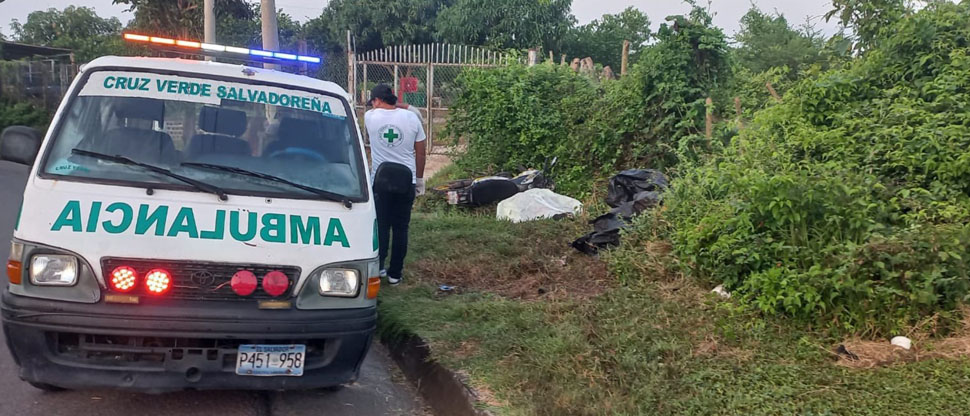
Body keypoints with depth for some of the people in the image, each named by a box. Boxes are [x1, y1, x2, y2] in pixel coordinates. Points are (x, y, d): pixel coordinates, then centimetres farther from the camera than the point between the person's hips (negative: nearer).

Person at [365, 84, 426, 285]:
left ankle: (378, 267, 9)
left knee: (380, 226, 8)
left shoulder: (370, 117, -4)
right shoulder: (411, 117, -1)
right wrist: (419, 178, 14)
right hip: (406, 180, 1)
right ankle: (395, 273, 11)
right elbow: (420, 152, 3)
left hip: (381, 179, 0)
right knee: (401, 228, 7)